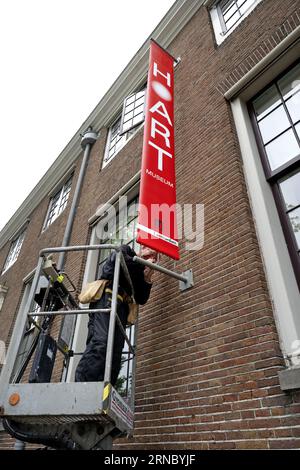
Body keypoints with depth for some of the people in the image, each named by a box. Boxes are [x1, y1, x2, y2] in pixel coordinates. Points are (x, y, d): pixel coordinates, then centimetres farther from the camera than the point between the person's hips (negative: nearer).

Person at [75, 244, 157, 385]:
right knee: (100, 342, -25)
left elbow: (141, 299, 21)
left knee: (115, 356, -6)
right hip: (107, 299, -8)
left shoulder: (138, 275, 32)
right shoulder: (126, 250, 16)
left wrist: (147, 279, 6)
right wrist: (144, 265, 2)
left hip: (121, 307, 8)